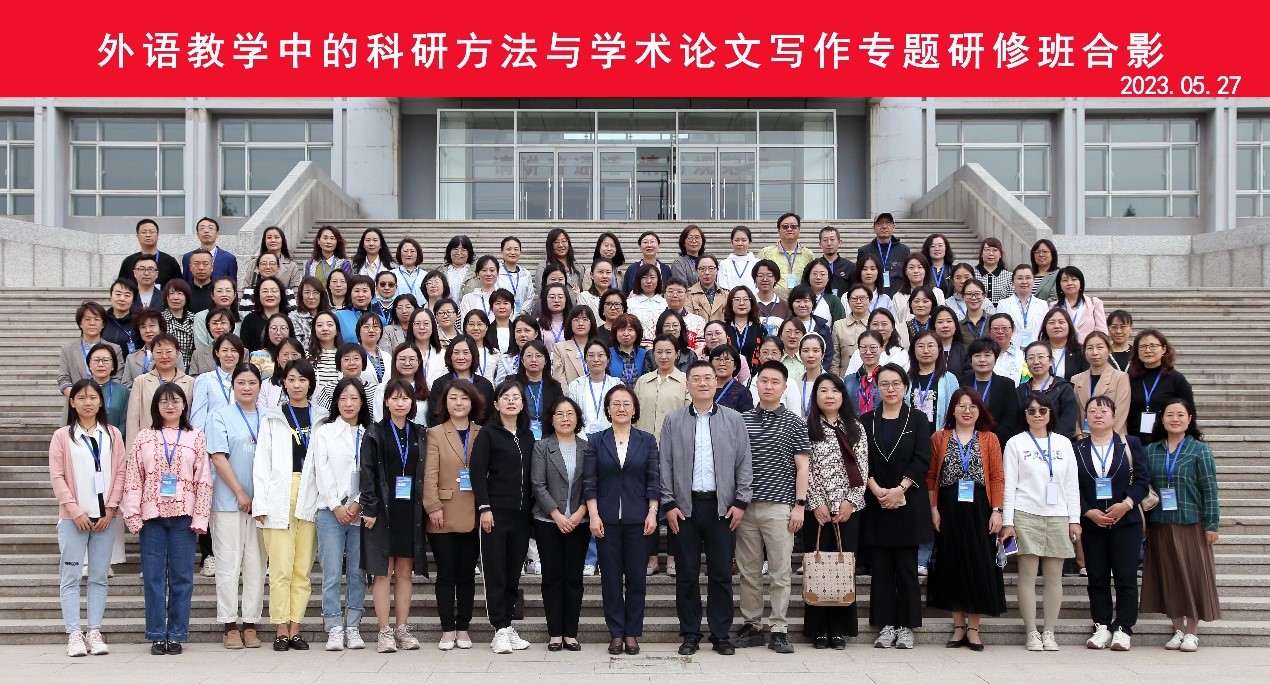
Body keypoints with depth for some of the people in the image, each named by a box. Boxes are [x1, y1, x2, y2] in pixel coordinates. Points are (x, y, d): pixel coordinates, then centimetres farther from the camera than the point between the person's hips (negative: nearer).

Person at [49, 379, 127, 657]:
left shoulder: (112, 435, 8)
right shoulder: (62, 436, 2)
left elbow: (120, 473, 5)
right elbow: (56, 476, -3)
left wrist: (111, 509, -5)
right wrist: (75, 511, -10)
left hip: (106, 516, 2)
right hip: (73, 516, -2)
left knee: (99, 577, 5)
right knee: (71, 577, -1)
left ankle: (94, 631, 10)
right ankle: (74, 634, 2)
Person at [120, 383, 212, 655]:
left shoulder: (196, 438, 6)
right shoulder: (144, 438, 8)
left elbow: (203, 480, 2)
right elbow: (133, 478, 4)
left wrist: (200, 517, -5)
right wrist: (133, 515, -4)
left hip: (183, 515, -1)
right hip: (152, 515, 1)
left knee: (182, 577, 2)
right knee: (153, 577, 3)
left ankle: (176, 635, 10)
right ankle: (157, 636, 10)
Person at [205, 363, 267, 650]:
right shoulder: (221, 416, 0)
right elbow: (218, 457, -6)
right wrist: (240, 493, -9)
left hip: (260, 502, 4)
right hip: (228, 501, -4)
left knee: (256, 564, 5)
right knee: (229, 564, -1)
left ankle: (250, 624, 10)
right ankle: (230, 626, 4)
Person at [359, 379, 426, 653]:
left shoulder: (419, 436, 12)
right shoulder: (375, 434, 1)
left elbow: (424, 474, 11)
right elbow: (367, 473, -5)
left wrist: (424, 507, 3)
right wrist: (369, 509, -12)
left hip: (410, 510, 3)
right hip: (383, 510, -3)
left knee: (405, 571, 6)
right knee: (383, 571, -2)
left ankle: (402, 629, 13)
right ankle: (385, 631, 2)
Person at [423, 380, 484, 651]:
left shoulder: (482, 435, 8)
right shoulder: (435, 433, 2)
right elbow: (430, 474, -4)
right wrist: (433, 507, -12)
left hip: (473, 515, 2)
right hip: (444, 517, -2)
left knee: (467, 574, 8)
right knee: (446, 574, 3)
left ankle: (463, 628, 17)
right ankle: (448, 629, 10)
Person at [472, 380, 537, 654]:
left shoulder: (527, 436, 14)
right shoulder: (488, 434, -2)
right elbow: (478, 473, -8)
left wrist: (532, 507, 10)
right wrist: (484, 508, -14)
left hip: (521, 513, 5)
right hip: (496, 512, -5)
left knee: (514, 572, 8)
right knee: (495, 572, -2)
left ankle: (509, 628, 15)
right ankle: (500, 630, 2)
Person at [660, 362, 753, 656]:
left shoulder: (734, 420, 6)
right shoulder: (673, 421, 6)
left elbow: (744, 463, 4)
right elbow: (665, 465, 4)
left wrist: (741, 502, -2)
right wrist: (668, 504, -3)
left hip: (722, 506, 0)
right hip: (684, 507, 0)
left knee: (721, 573, 3)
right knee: (687, 574, 4)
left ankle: (721, 635, 12)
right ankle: (690, 634, 13)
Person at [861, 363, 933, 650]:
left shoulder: (918, 420, 5)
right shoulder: (866, 421, 9)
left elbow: (922, 460, -4)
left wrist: (899, 489, -14)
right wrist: (876, 489, -12)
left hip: (908, 503, -1)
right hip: (876, 504, 1)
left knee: (907, 568, 1)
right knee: (881, 568, 3)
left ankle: (906, 627, 7)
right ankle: (885, 625, 9)